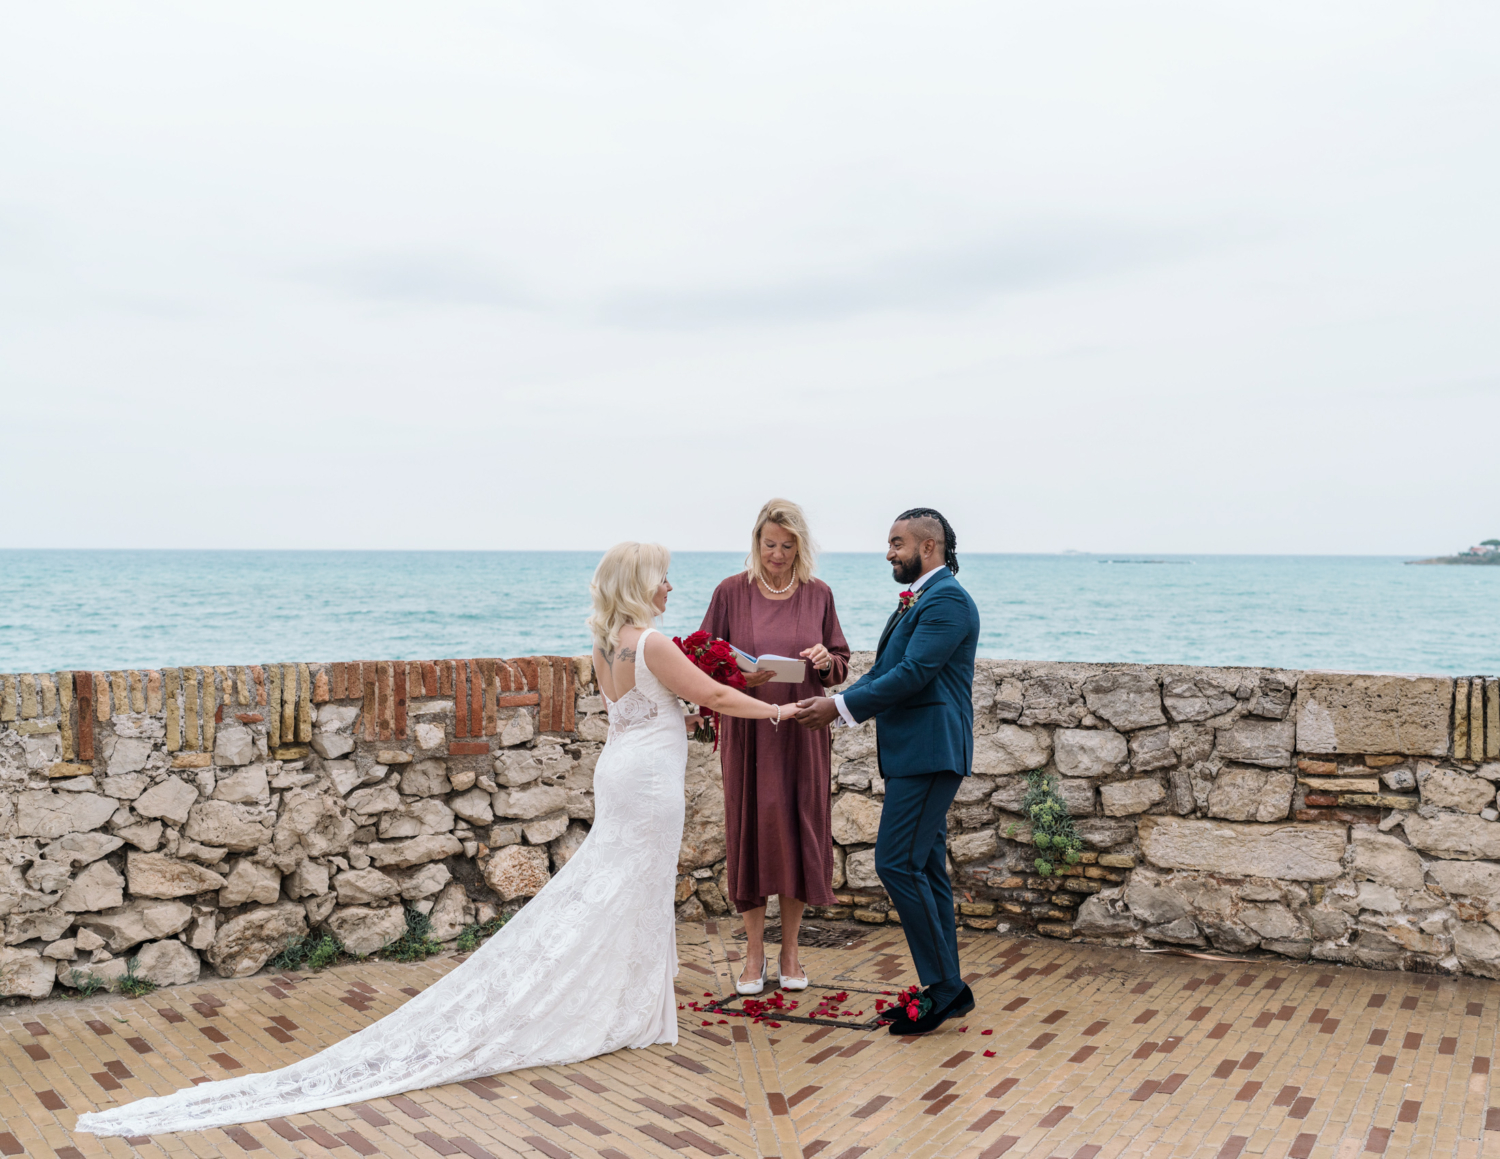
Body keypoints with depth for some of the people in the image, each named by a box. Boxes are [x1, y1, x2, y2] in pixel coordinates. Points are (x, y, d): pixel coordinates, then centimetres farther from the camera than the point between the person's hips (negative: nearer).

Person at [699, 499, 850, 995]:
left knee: (799, 833, 5)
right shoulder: (731, 592, -1)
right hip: (748, 733, -1)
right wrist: (738, 677, -18)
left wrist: (825, 660, -13)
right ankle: (754, 953, 15)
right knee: (750, 832, 1)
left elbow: (842, 665, 9)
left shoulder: (818, 594, 4)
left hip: (802, 733, 2)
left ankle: (790, 951, 20)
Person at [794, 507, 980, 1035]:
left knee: (898, 863, -12)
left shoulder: (947, 600, -13)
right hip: (914, 754, 10)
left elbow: (912, 674, -20)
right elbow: (884, 672, 18)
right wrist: (835, 703, 3)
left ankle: (944, 986, -3)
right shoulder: (919, 601, 19)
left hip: (929, 754, -10)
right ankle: (946, 989, 19)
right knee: (925, 869, 12)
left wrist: (841, 707, -16)